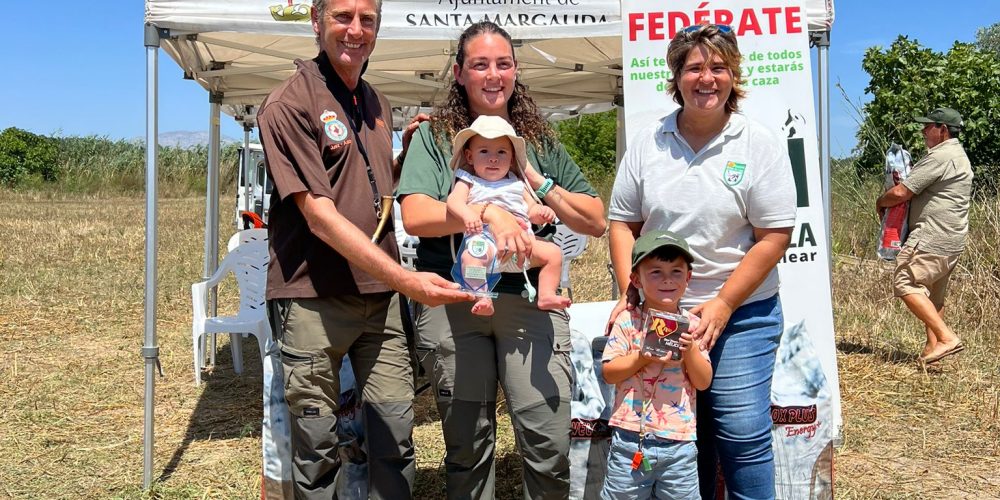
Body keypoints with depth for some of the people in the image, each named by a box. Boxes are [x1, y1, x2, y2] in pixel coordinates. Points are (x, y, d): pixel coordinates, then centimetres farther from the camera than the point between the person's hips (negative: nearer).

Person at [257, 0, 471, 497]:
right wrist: (406, 280, -25)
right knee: (316, 444, 5)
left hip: (380, 295, 6)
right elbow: (319, 214, -18)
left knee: (396, 433, 7)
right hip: (313, 299, -6)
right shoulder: (288, 104, -9)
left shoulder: (377, 104, 14)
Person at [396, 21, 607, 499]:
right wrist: (489, 212, -19)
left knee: (549, 444, -5)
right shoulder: (434, 136, 8)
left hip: (530, 299, 1)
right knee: (468, 445, 8)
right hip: (451, 300, -1)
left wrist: (537, 182, -2)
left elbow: (595, 222, 10)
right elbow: (415, 216, -8)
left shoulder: (539, 141, 15)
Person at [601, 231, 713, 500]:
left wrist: (690, 350, -14)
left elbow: (703, 382, 1)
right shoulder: (628, 321, -3)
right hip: (631, 437, -1)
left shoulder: (692, 325, 2)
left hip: (679, 441, 2)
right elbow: (608, 373, -6)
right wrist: (641, 359, -19)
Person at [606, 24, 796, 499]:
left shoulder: (758, 144, -4)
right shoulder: (647, 142, 5)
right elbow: (623, 223, 8)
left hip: (741, 314, -2)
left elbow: (774, 237, -7)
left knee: (742, 434, -3)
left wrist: (721, 307, -12)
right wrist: (630, 292, -6)